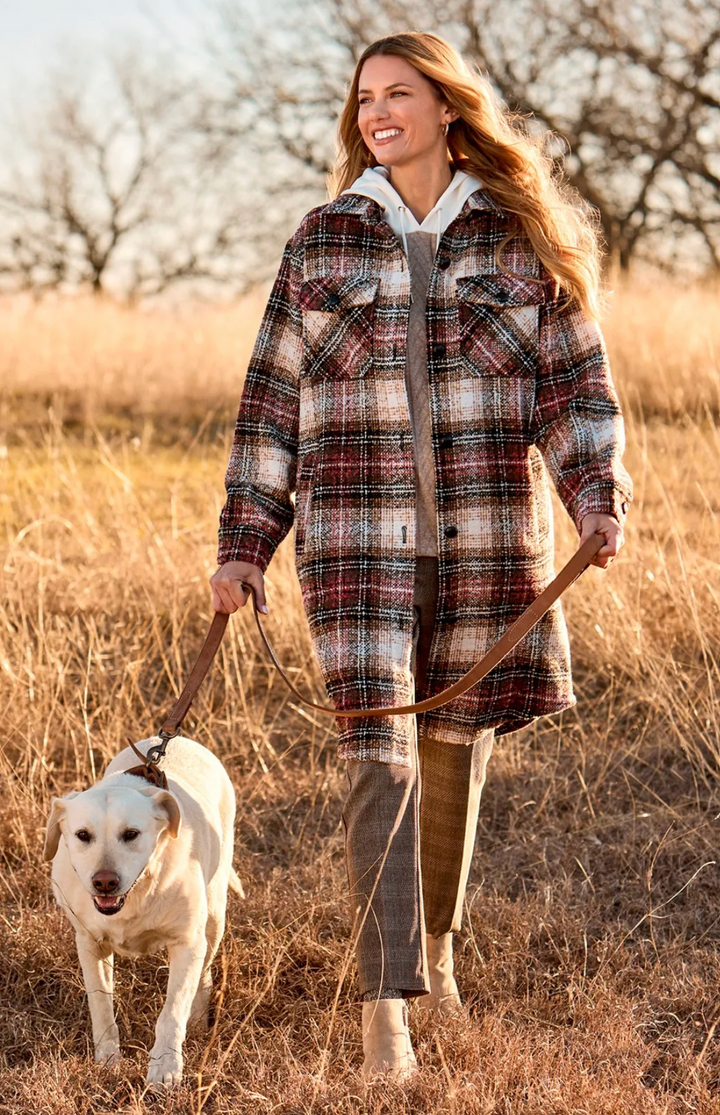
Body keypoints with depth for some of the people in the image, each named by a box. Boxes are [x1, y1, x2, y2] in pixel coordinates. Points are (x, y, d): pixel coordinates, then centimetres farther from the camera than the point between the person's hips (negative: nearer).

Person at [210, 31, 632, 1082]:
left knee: (455, 741, 12)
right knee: (378, 755, -10)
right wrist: (243, 543, 4)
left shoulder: (521, 235, 4)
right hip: (360, 531, -1)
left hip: (487, 531, 1)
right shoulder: (324, 239, 6)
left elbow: (576, 376, 6)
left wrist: (598, 490, -9)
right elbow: (273, 396, 7)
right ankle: (386, 1004, -9)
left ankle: (435, 942, 35)